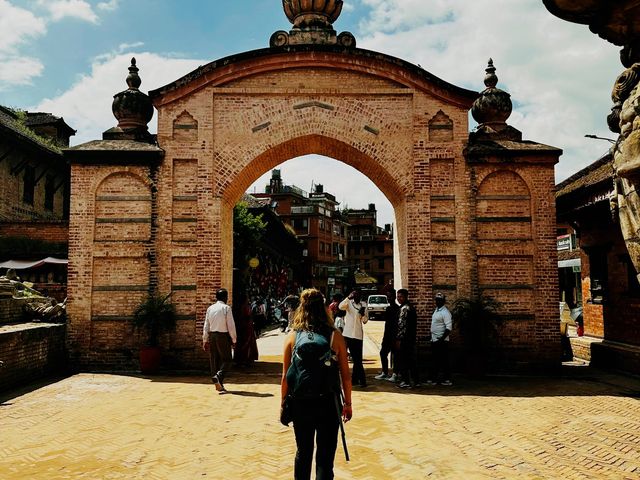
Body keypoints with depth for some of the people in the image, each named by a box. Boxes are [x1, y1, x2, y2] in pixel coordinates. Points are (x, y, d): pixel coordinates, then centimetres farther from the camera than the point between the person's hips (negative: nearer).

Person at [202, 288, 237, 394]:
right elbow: (231, 326, -10)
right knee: (226, 359, 5)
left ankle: (219, 385, 15)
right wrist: (234, 340, -3)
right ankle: (218, 376, -18)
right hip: (223, 336, -5)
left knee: (214, 360, 10)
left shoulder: (210, 309, 7)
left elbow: (206, 326, 9)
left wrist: (205, 341, 15)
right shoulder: (226, 308, -8)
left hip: (212, 336, 5)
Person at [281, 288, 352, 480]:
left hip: (300, 403, 2)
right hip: (328, 403, -2)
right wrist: (348, 403, 7)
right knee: (325, 457, 8)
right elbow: (345, 375, -4)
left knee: (303, 452, 21)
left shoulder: (292, 336, -4)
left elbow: (285, 377, -1)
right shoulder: (335, 336, -6)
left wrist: (283, 404, 10)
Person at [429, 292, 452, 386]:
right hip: (434, 340, 9)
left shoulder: (445, 312, -14)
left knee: (444, 360, -2)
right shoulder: (436, 310, 14)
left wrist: (441, 339, -23)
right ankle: (433, 379, 20)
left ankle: (447, 380, 5)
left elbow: (449, 328, -20)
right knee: (436, 360, 13)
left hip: (441, 341, -9)